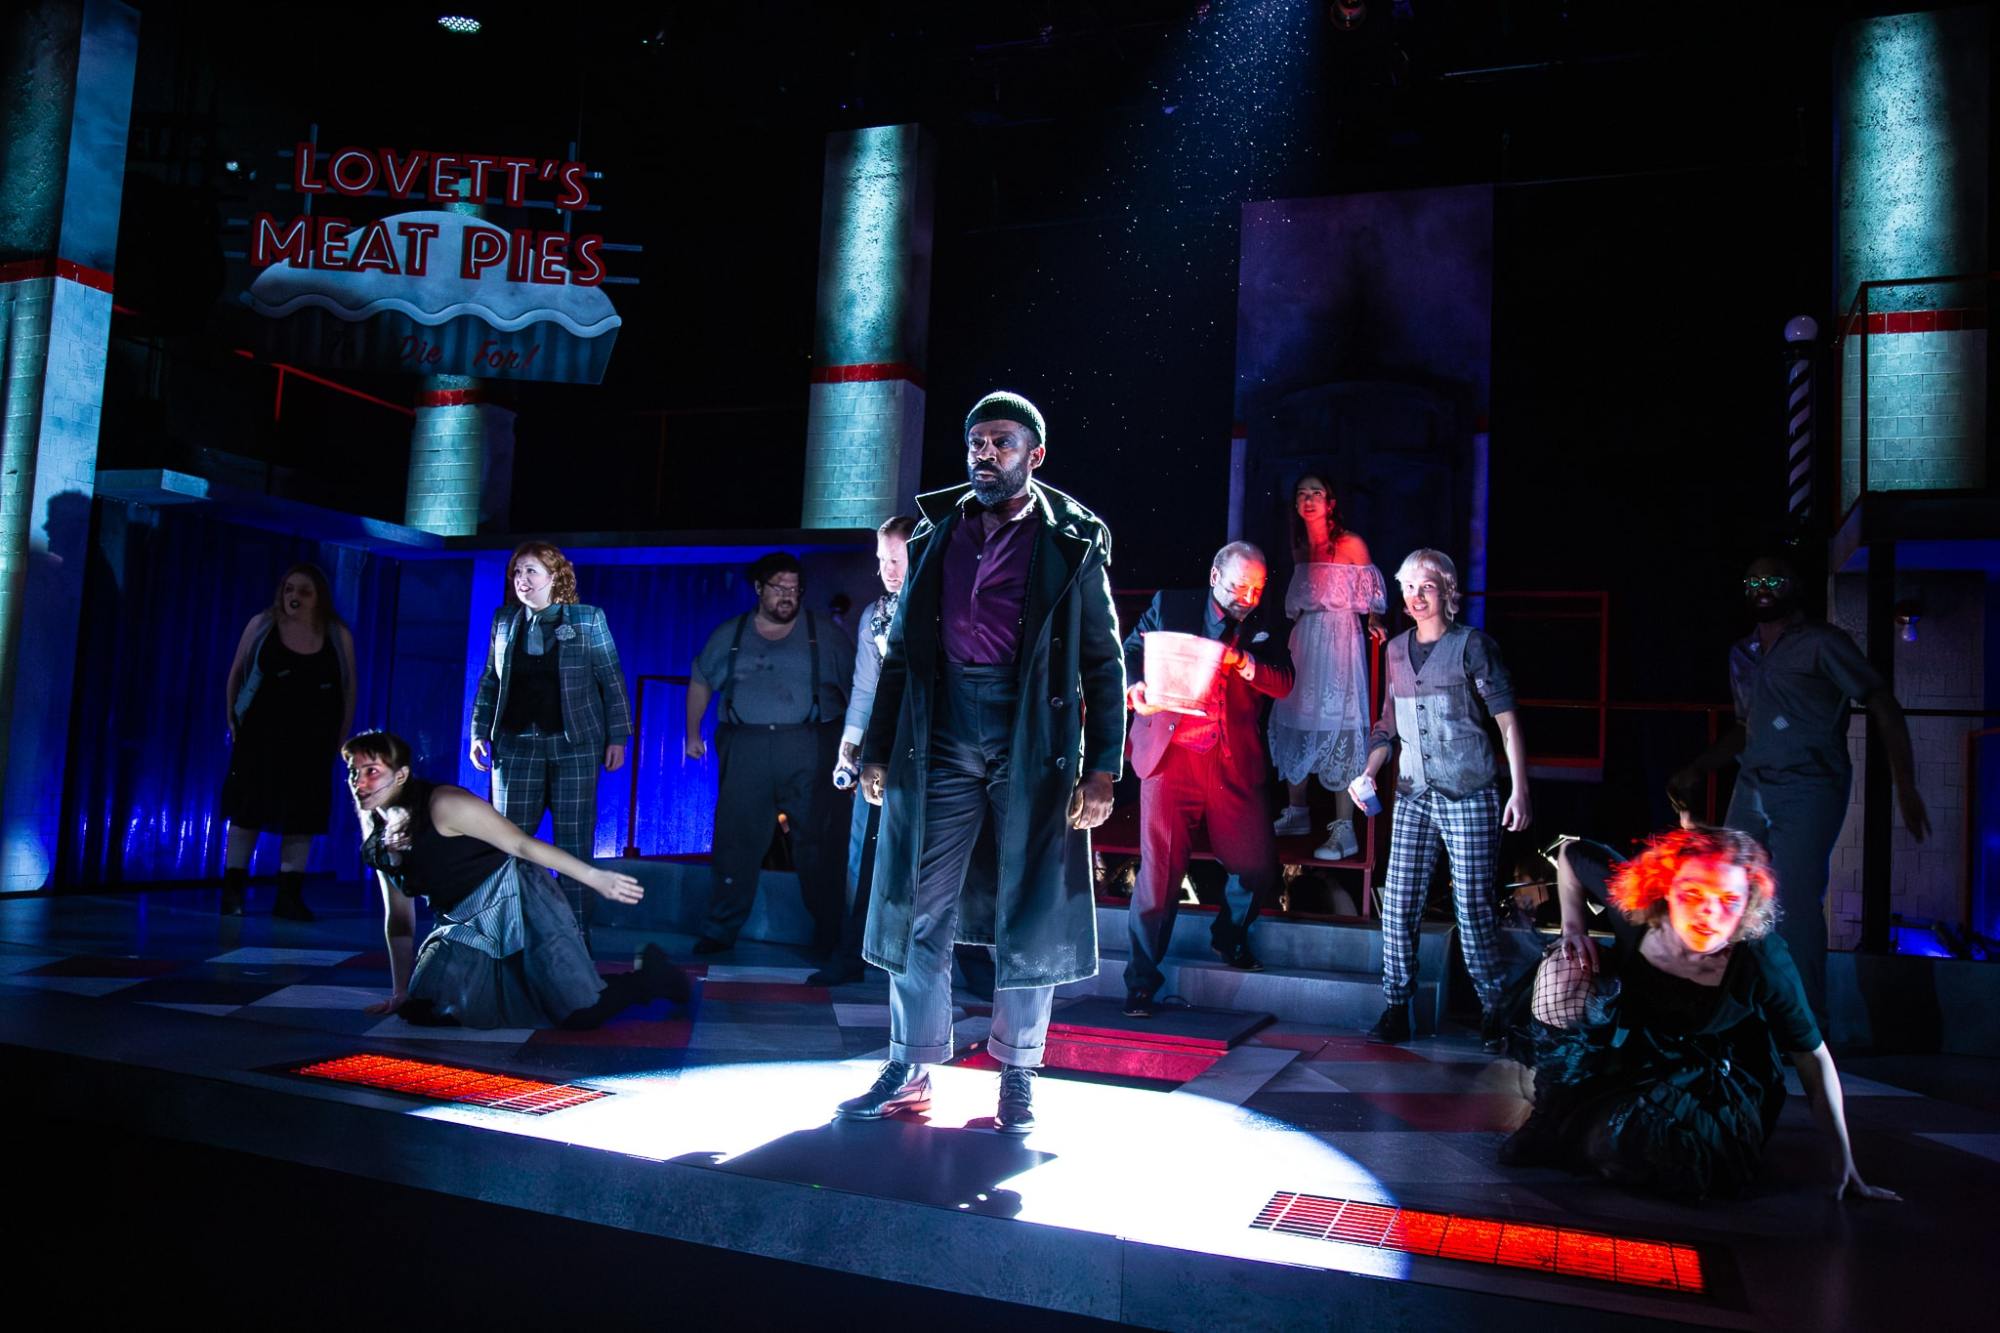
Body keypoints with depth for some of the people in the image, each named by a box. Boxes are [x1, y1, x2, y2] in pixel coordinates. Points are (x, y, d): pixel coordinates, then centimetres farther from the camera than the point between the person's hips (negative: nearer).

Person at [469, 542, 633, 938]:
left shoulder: (587, 619, 0)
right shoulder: (504, 620, 9)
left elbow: (612, 680, 0)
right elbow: (489, 681, 14)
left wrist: (617, 738, -4)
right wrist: (479, 733, 7)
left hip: (574, 744, -3)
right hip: (516, 744, 3)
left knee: (574, 843, 1)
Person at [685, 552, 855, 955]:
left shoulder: (826, 634, 8)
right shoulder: (730, 635, 14)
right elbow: (700, 682, 24)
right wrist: (693, 733, 21)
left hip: (809, 751, -2)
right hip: (745, 751, 2)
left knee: (816, 842, -3)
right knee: (735, 839, 1)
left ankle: (829, 937, 5)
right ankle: (720, 932, 11)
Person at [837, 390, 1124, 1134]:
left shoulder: (1072, 543, 3)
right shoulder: (936, 537, 12)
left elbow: (1104, 662, 1)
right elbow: (902, 653, 14)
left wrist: (1102, 768, -7)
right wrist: (876, 751, 9)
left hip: (1032, 747, -3)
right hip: (940, 744, 3)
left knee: (1028, 918, 3)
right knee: (919, 910, 5)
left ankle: (1018, 1080, 18)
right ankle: (910, 1072, 18)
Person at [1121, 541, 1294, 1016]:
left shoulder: (1261, 626, 10)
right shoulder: (1170, 606, 5)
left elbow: (1284, 684, 1)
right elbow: (1131, 651, 6)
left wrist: (1245, 664, -18)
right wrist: (1136, 685, -15)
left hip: (1234, 763, 3)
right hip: (1172, 753, -2)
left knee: (1256, 864, 2)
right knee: (1160, 866, -3)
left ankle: (1230, 936, 35)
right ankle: (1141, 981, 13)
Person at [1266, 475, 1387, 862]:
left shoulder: (1351, 545, -4)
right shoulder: (1301, 549, 13)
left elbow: (1371, 596, -2)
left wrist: (1375, 624, -17)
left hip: (1339, 642, -7)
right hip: (1303, 642, 7)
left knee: (1337, 727, -11)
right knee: (1293, 720, 9)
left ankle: (1344, 830, -10)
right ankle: (1297, 812, 23)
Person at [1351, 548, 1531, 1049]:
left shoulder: (1471, 644, -2)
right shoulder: (1397, 650, 13)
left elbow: (1507, 720, -4)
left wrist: (1519, 790, -11)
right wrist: (1369, 772, 6)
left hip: (1470, 797, -4)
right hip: (1414, 796, 5)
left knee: (1472, 907, -2)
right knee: (1397, 905, 0)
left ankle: (1494, 1012, 13)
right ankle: (1396, 1011, 9)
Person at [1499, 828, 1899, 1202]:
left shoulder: (1763, 961, -27)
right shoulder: (1634, 902, -22)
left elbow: (1812, 1056, -16)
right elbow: (1570, 854, -3)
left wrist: (1845, 1163, -15)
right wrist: (1573, 927, -11)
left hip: (1714, 1085, -4)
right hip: (1630, 1051, 4)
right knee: (1565, 974, -21)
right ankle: (1563, 1115, -3)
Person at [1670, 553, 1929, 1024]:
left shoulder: (1821, 643, -3)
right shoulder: (1741, 654, 16)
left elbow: (1884, 708, -5)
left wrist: (1905, 787, -12)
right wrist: (1697, 770, 17)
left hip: (1809, 791, -6)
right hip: (1750, 790, 7)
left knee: (1795, 904, -13)